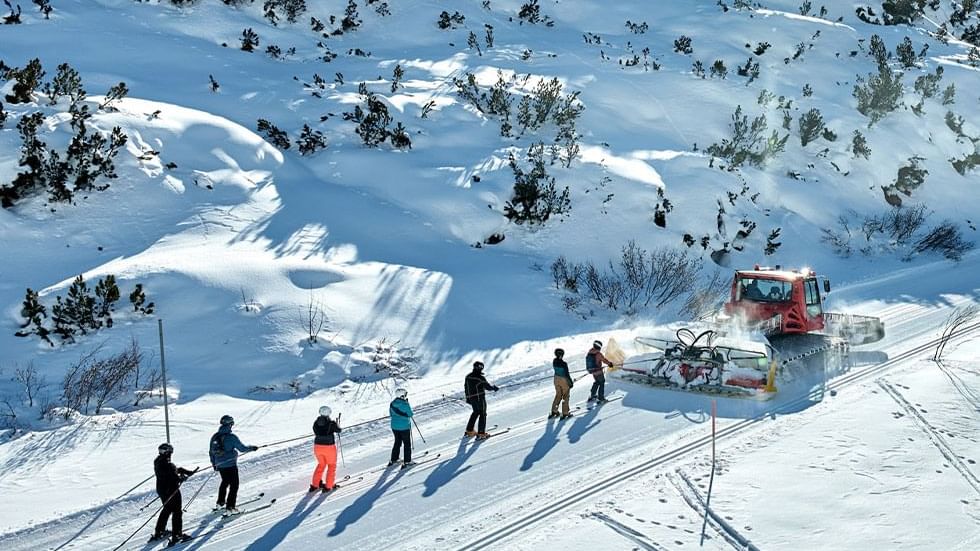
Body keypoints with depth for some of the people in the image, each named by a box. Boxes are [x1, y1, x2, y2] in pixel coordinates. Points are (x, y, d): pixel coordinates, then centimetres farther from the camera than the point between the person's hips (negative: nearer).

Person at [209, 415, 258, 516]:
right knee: (234, 485, 2)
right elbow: (242, 448, -12)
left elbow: (211, 452, 11)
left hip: (219, 465, 7)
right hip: (230, 465, -7)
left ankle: (220, 503, 35)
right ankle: (230, 508, -4)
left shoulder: (215, 436, 2)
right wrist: (252, 448, 5)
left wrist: (214, 463, 24)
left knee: (225, 481, 28)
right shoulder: (231, 436, -17)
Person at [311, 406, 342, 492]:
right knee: (331, 466, 17)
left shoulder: (316, 423, -4)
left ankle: (314, 485, 28)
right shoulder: (331, 423, -15)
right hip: (329, 447, -4)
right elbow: (338, 430, 0)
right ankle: (328, 487, 18)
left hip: (317, 446, 4)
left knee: (321, 464, 26)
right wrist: (336, 424, 20)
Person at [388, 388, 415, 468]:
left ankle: (393, 460, 26)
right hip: (404, 427, -6)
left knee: (397, 443, 22)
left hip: (394, 426, 6)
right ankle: (407, 461, 10)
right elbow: (410, 414, -11)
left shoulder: (392, 403, -3)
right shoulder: (405, 404, -20)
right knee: (407, 444, 8)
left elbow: (391, 414, 7)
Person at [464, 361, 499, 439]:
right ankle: (481, 434, 1)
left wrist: (468, 398, 22)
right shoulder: (480, 378, -19)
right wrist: (494, 388, 9)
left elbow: (465, 388, 12)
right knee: (483, 414, 4)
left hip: (471, 399, 7)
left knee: (476, 412, 24)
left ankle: (469, 431, 26)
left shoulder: (468, 377, 3)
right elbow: (487, 386, -11)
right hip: (480, 398, -7)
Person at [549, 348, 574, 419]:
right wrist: (571, 382, -8)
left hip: (556, 379, 6)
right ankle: (565, 413, 19)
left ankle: (554, 411, 23)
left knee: (558, 395, 22)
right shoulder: (564, 364, -28)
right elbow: (567, 374, -18)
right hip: (564, 380, -6)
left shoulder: (554, 362, -10)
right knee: (565, 396, 12)